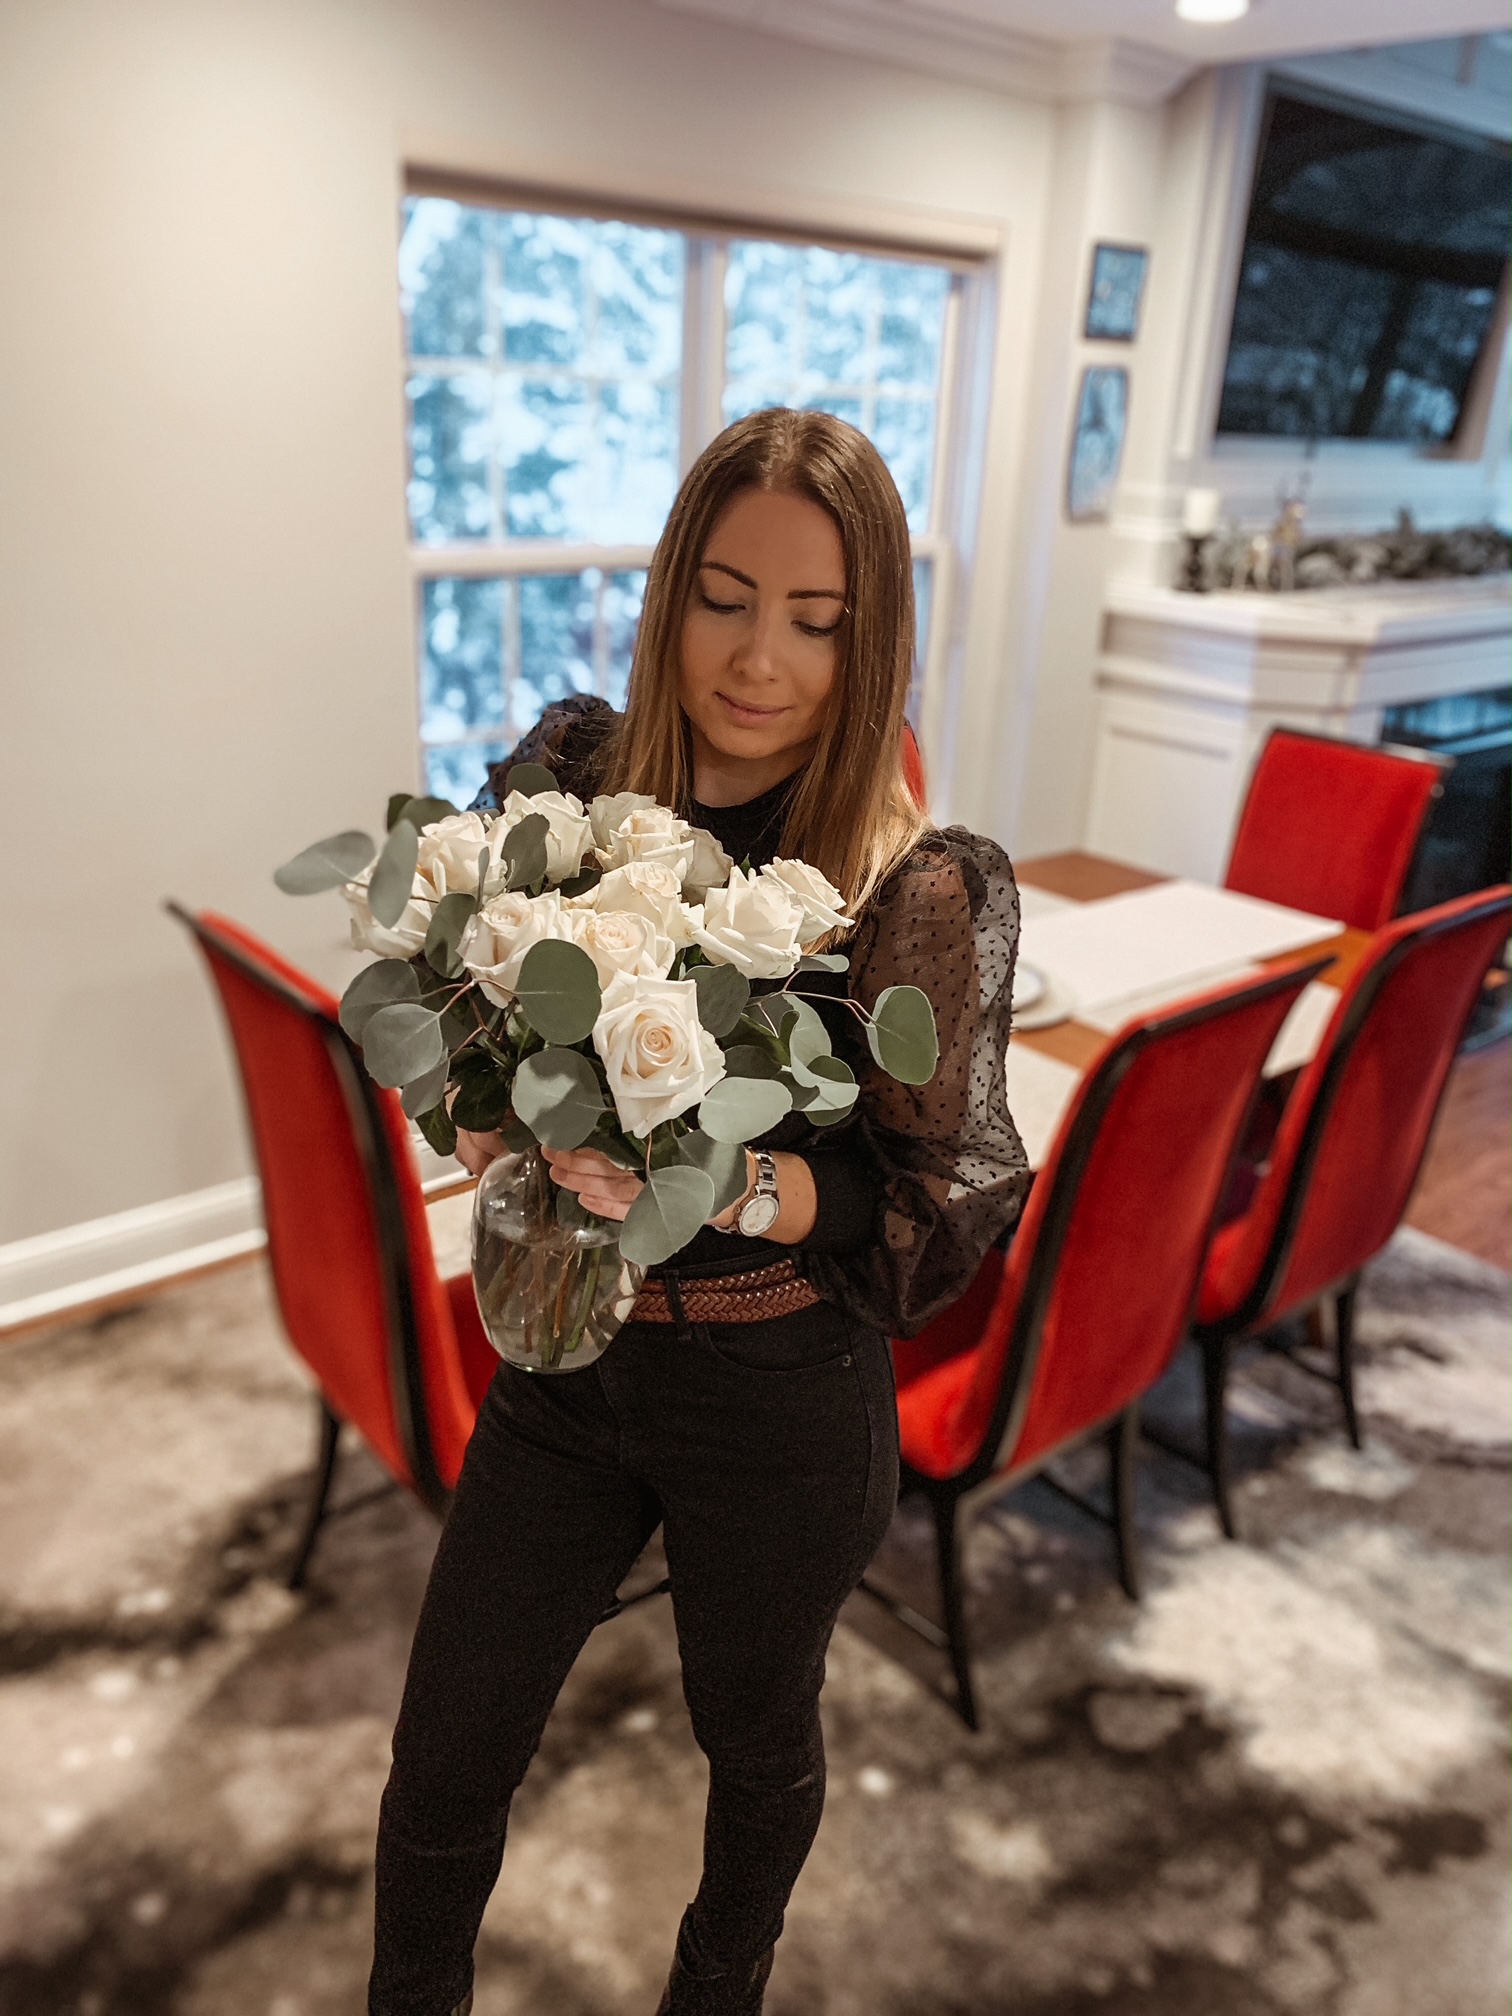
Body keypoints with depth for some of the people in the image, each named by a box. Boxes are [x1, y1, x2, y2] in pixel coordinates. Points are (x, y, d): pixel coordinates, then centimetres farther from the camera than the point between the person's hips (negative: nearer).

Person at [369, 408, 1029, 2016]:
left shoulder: (924, 891, -19)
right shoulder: (570, 774, -8)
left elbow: (946, 1198, -17)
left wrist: (739, 1186, -33)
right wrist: (490, 1116, -16)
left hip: (779, 1398, -2)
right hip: (562, 1356, 3)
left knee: (752, 1736, 24)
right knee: (444, 1762, 17)